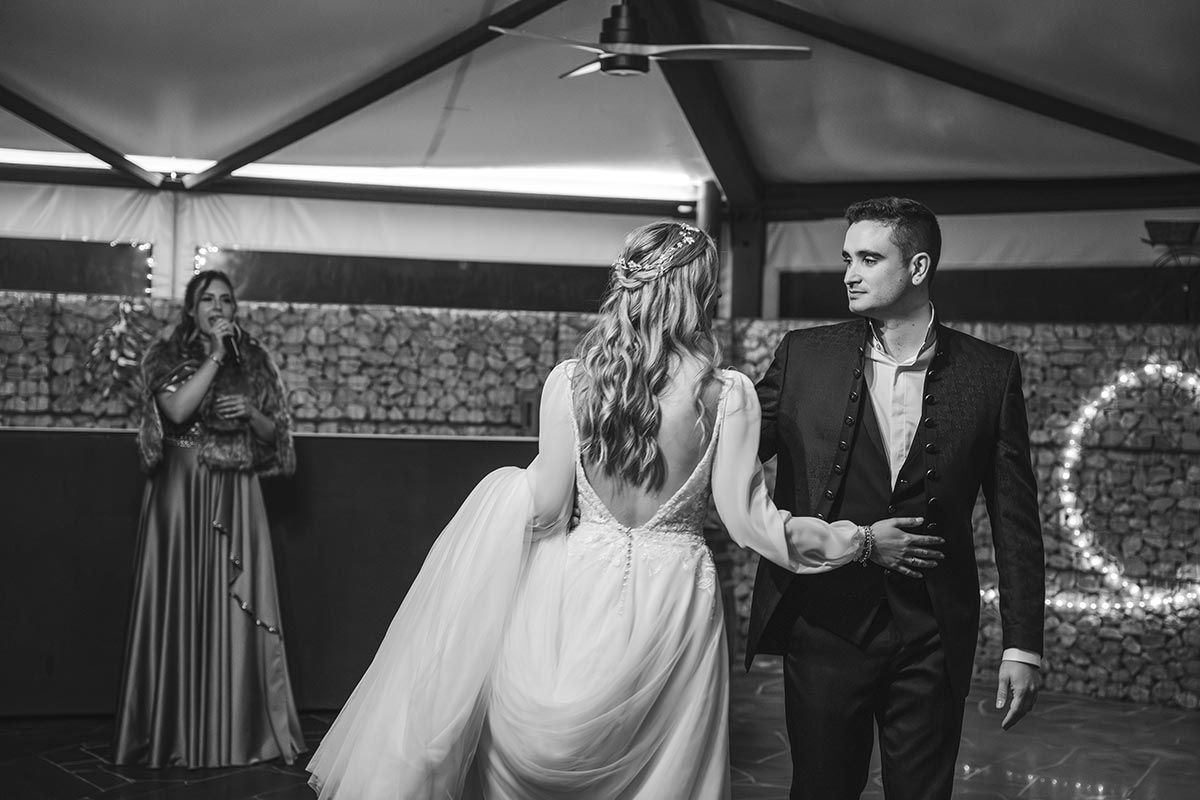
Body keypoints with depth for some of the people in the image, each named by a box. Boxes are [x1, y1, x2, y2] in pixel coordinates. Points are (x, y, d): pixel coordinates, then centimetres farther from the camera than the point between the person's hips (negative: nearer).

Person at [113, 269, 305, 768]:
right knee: (181, 603, -2)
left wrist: (250, 412, -8)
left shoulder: (252, 360, 10)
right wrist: (215, 356, -13)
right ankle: (175, 732, 7)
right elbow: (177, 410, -16)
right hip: (181, 491, -2)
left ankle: (238, 729, 8)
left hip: (236, 497, 2)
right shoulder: (167, 357, 2)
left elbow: (274, 433, 12)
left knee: (236, 607, 1)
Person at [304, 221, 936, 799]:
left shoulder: (568, 381, -7)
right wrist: (859, 539, 1)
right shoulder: (728, 395, -10)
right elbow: (746, 521, -9)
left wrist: (512, 490, 22)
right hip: (673, 597, -1)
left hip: (578, 587, 1)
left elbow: (546, 506, -1)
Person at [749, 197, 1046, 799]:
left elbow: (1014, 520, 2)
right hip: (823, 622, 1)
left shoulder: (991, 373, 0)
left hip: (932, 637, 0)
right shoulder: (804, 355, 2)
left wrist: (1022, 647, 0)